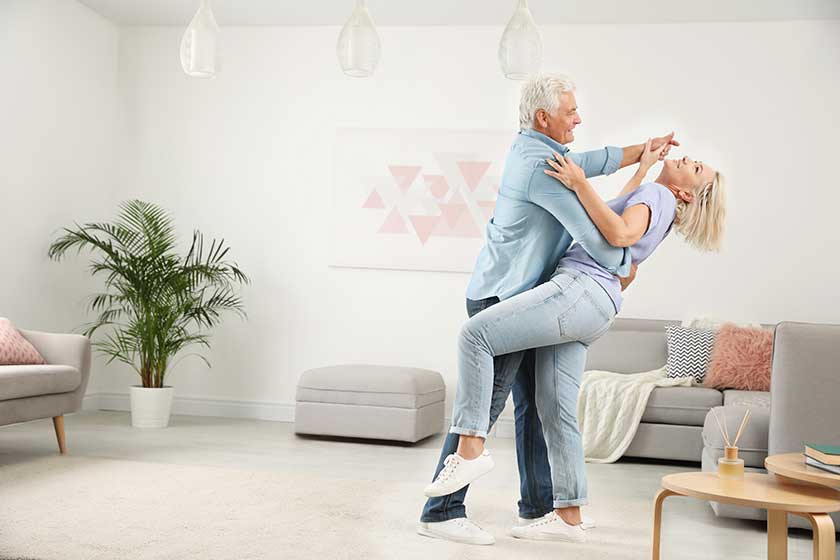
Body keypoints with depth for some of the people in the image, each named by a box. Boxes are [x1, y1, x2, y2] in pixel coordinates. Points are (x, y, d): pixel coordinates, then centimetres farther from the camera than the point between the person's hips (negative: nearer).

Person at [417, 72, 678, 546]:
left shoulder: (530, 148, 11)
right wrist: (624, 268, 0)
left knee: (532, 401, 12)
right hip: (501, 298, -10)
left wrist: (646, 149, 27)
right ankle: (441, 512, -5)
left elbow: (590, 163, 25)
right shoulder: (539, 165, -19)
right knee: (486, 404, -10)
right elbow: (590, 231, -17)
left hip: (516, 298, 10)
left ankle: (537, 506, 21)